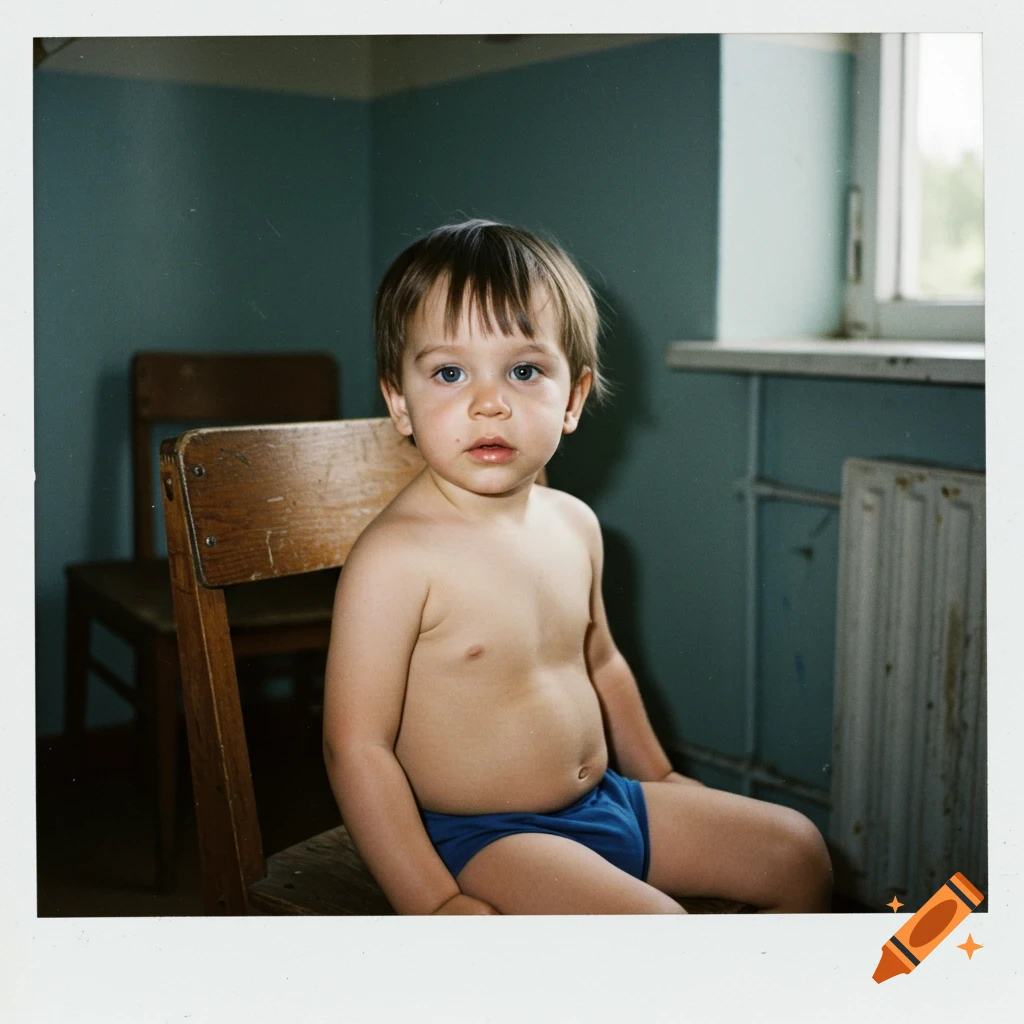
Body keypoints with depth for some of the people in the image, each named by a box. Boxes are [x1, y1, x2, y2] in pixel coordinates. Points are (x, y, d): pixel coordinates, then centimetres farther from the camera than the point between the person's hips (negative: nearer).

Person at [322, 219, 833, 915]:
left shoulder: (574, 524, 2)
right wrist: (434, 907, -23)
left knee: (798, 851, 12)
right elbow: (355, 745, -22)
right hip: (479, 837, -8)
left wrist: (660, 777, 24)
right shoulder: (397, 556, -23)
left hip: (606, 800, 8)